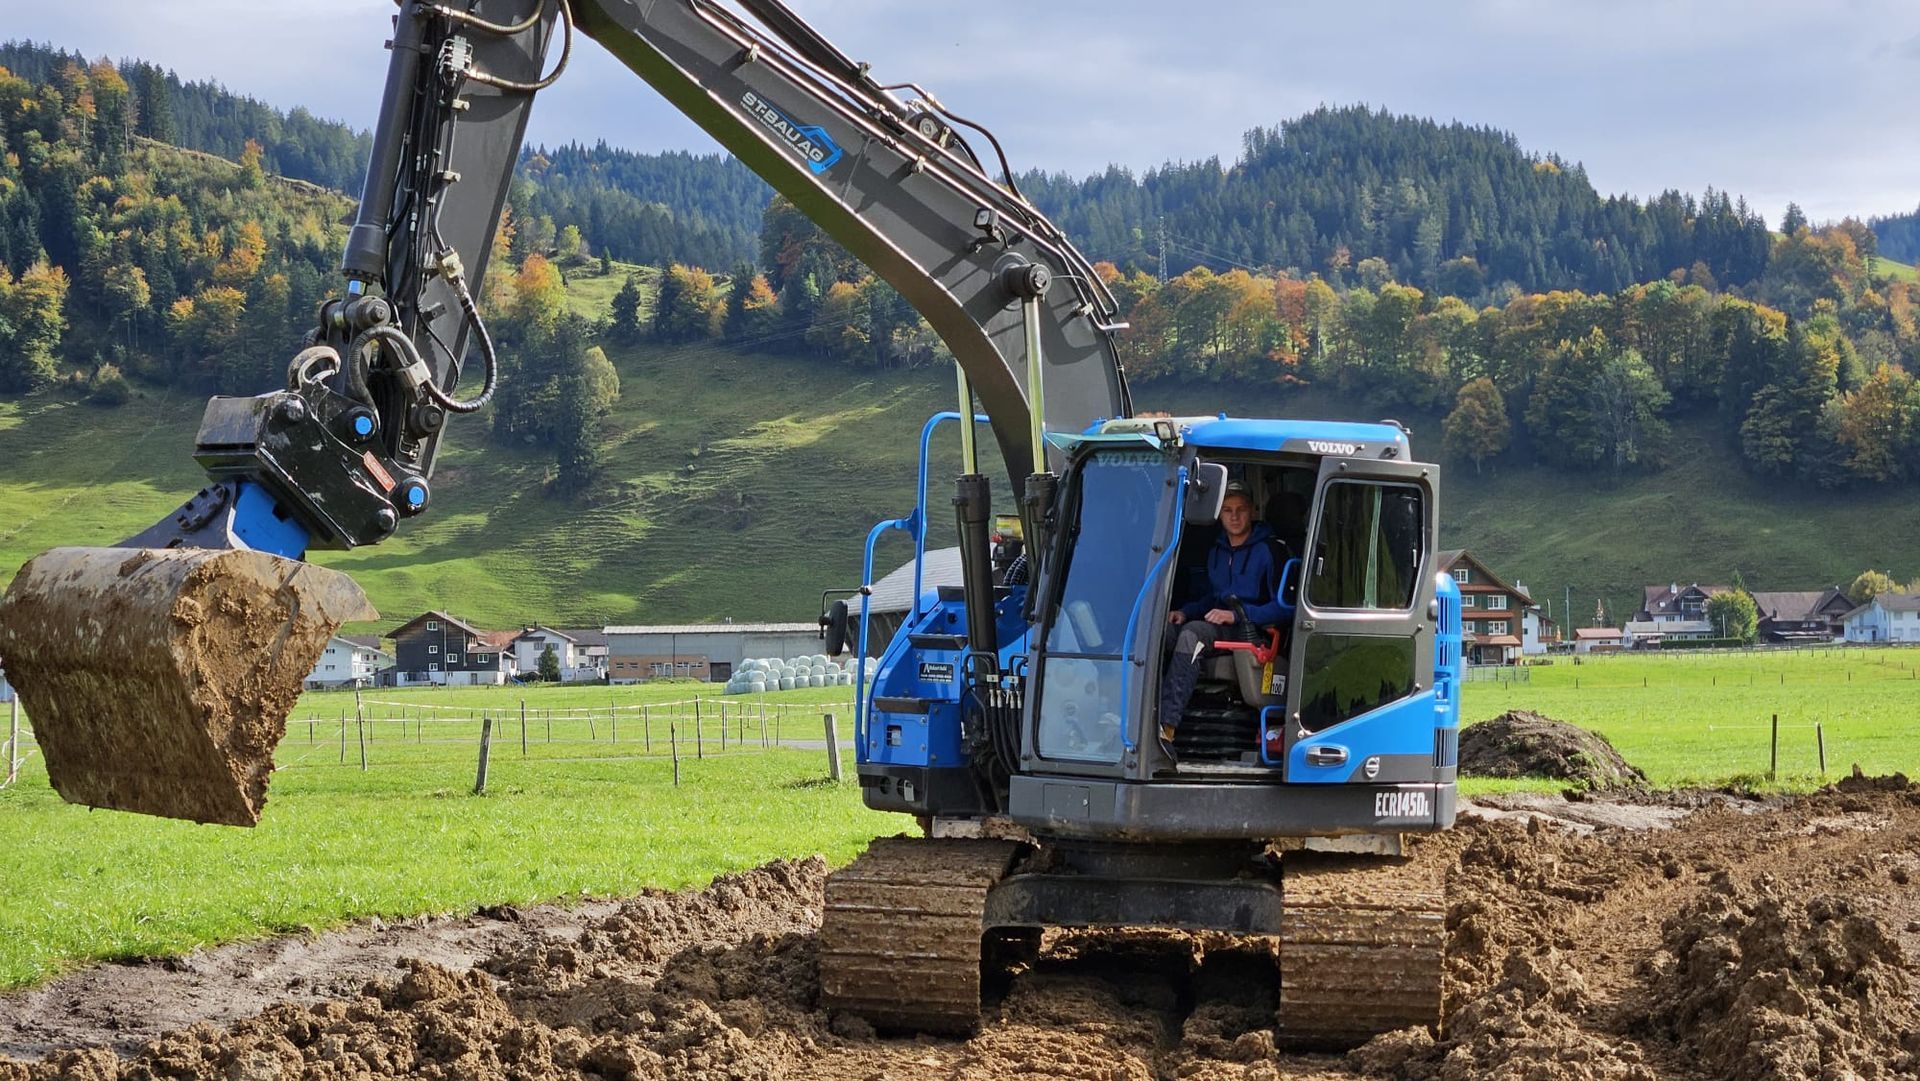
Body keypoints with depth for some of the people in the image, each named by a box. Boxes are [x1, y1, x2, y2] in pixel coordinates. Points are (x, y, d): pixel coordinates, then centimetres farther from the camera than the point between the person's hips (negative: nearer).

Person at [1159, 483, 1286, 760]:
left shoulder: (1268, 550, -3)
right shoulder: (1217, 552, 21)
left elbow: (1282, 606, -9)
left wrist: (1236, 614, -18)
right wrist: (1186, 612, 10)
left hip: (1253, 631, -7)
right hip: (1219, 628, 7)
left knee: (1192, 633, -35)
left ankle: (1166, 727, -48)